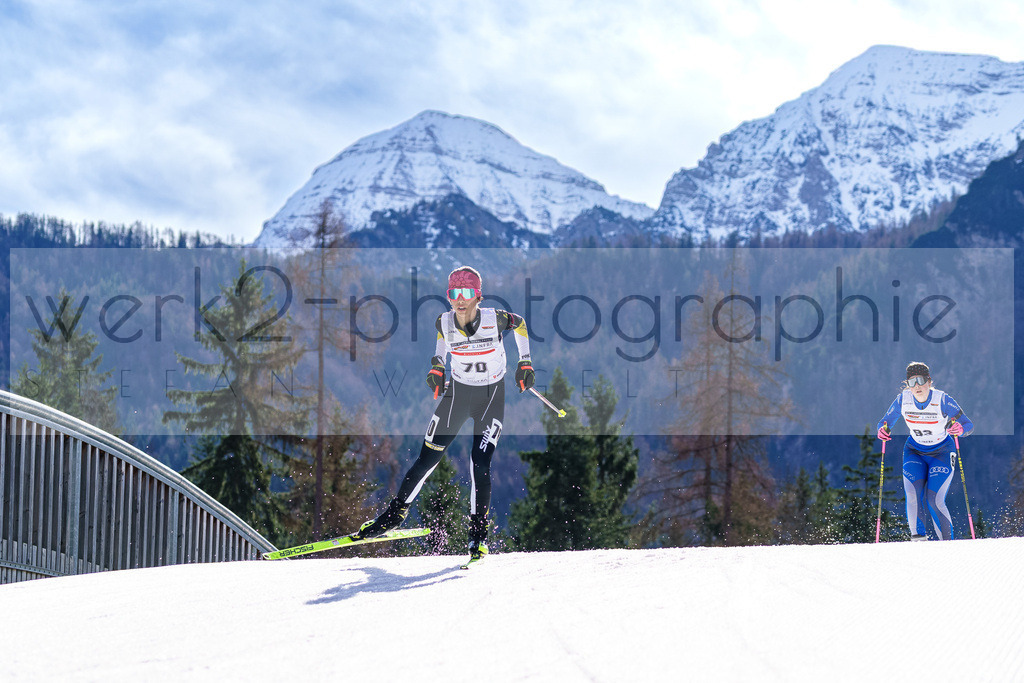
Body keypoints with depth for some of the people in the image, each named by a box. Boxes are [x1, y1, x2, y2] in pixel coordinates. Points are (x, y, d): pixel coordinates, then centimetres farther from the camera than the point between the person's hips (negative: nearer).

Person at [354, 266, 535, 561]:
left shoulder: (494, 319, -22)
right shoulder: (444, 322, -14)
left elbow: (520, 323, 1)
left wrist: (525, 363, 1)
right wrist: (437, 366, 0)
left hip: (491, 396, -2)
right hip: (457, 392, 3)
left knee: (480, 463, -14)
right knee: (427, 459, 3)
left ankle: (478, 533, 1)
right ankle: (395, 513, 20)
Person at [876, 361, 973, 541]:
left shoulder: (942, 400, -21)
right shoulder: (903, 399, -13)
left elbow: (969, 425, -20)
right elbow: (885, 422, -2)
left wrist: (960, 429, -43)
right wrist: (883, 431, -25)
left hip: (942, 453, -3)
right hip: (915, 451, 3)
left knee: (934, 500, -16)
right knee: (913, 495, -21)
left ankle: (947, 543, -1)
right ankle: (918, 537, -10)